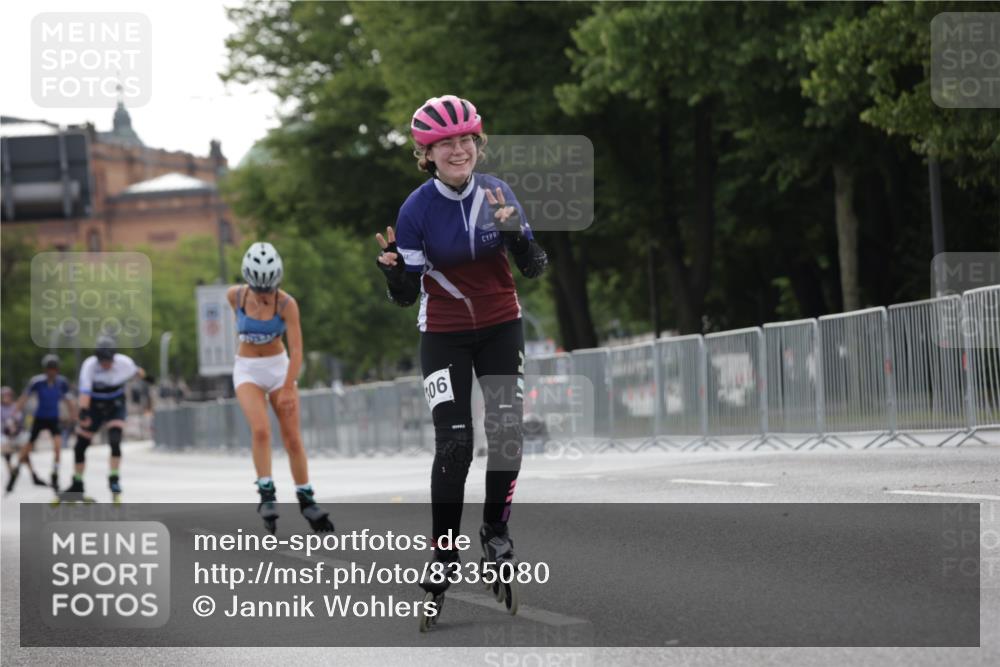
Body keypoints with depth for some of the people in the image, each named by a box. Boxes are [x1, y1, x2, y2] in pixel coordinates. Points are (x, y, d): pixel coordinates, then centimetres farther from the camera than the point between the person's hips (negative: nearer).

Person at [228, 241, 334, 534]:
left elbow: (296, 349, -23)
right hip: (247, 370, 0)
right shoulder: (235, 295, -14)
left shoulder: (286, 303, -19)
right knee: (261, 430, -22)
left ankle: (306, 500, 10)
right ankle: (267, 494, -18)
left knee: (293, 439, 0)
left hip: (279, 367, 0)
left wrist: (288, 388, -31)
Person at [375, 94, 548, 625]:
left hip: (500, 328, 2)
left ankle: (496, 529, 15)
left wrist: (513, 232, -27)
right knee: (453, 443, -11)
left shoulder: (497, 193, -9)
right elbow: (406, 296, -10)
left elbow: (533, 270, -8)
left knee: (507, 432, -7)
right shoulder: (417, 209, -14)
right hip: (444, 336, -2)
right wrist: (393, 268, -32)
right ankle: (443, 551, 2)